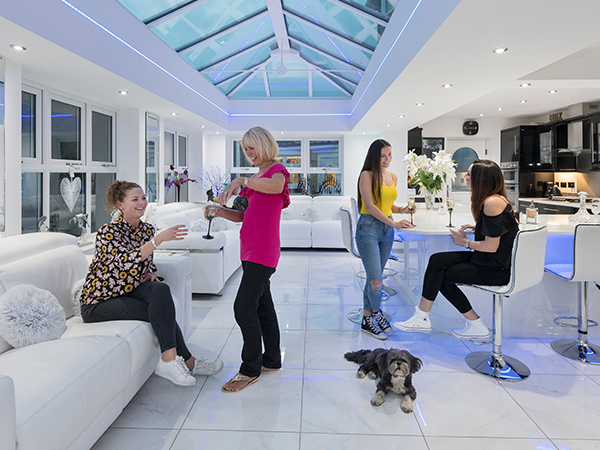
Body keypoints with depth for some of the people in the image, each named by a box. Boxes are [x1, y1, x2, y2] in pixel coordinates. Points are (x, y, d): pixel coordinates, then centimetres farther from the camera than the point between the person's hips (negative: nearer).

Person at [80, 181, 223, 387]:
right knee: (159, 311, -25)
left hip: (129, 291, 6)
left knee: (160, 289, -26)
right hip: (99, 302, -5)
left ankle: (170, 360, -24)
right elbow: (127, 262, -34)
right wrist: (159, 239, -42)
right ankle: (187, 361, -14)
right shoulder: (107, 232, -16)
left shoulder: (147, 230, 3)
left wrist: (148, 275, -4)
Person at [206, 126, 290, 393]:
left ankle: (250, 370, 4)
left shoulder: (277, 169, -4)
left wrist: (240, 181, -38)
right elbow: (242, 215, 18)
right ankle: (272, 361, 26)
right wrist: (219, 211, 1)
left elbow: (276, 185, -31)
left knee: (244, 307, -10)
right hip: (250, 250, 9)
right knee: (263, 306, 14)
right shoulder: (254, 178, 22)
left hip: (263, 250, -9)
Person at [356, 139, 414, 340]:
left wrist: (401, 210, 4)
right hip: (368, 228, -6)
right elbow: (370, 206, -14)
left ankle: (367, 320, 24)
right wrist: (394, 223, -19)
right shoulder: (367, 175, -6)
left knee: (374, 277, 11)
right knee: (376, 280, -11)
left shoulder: (393, 177, 15)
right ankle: (376, 313, 15)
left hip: (387, 230, 6)